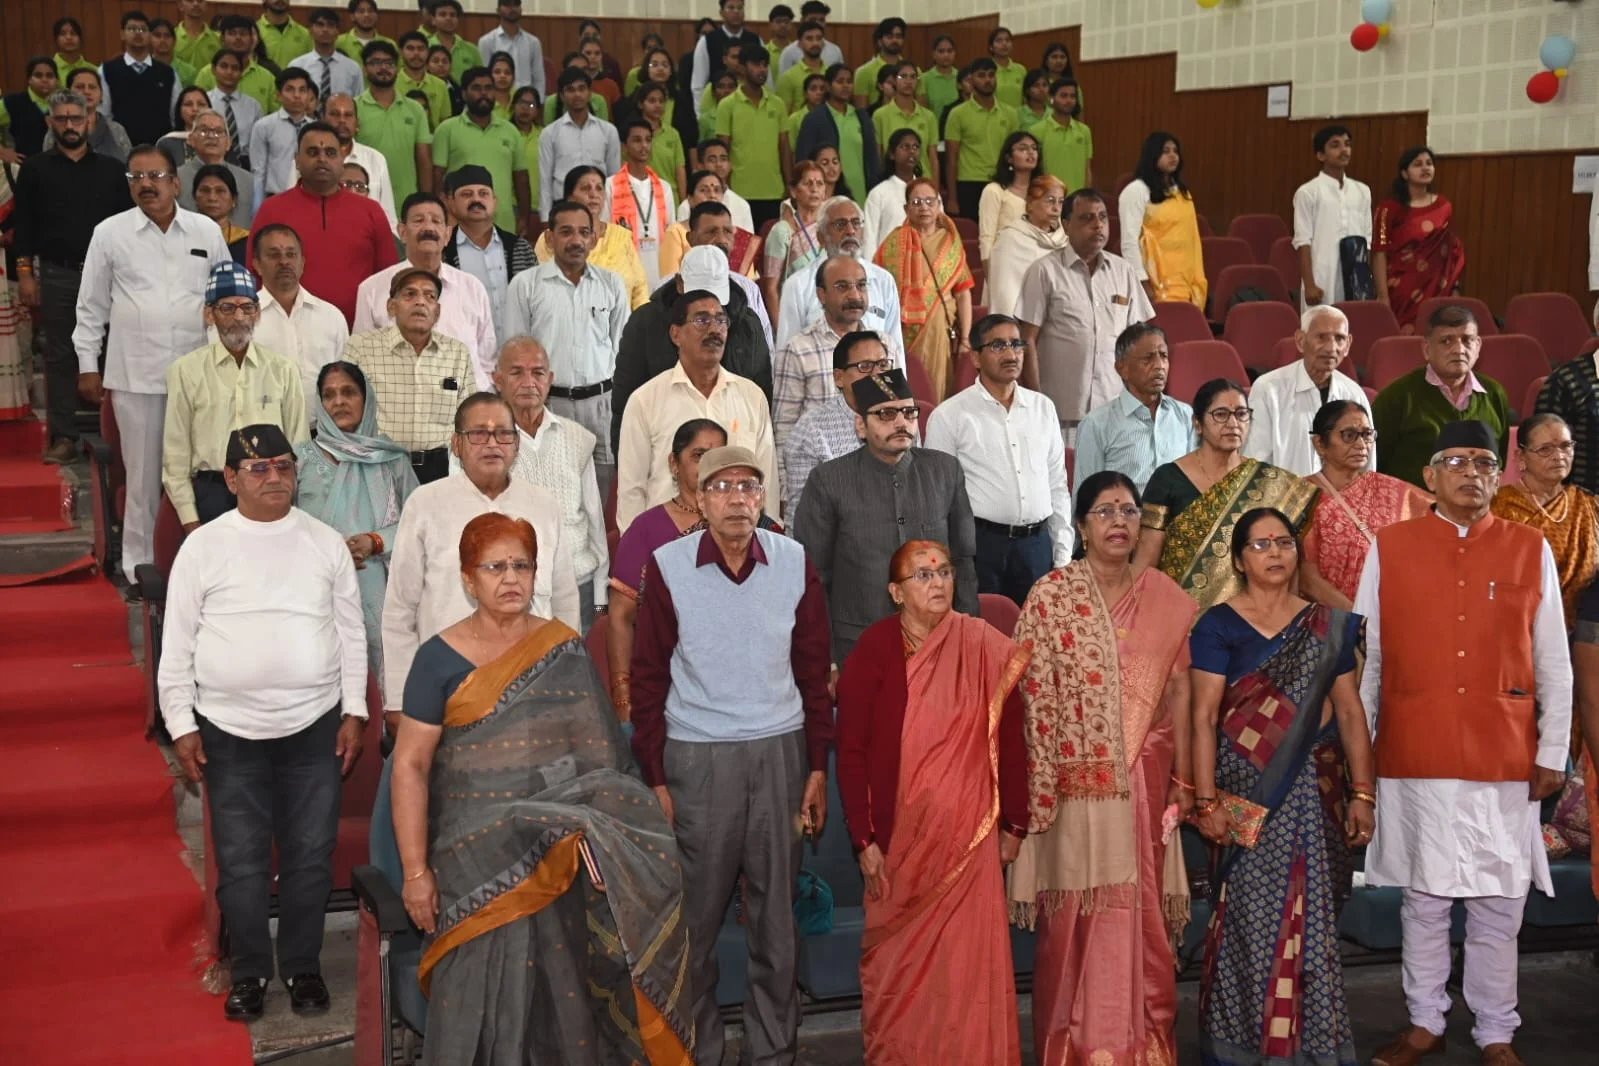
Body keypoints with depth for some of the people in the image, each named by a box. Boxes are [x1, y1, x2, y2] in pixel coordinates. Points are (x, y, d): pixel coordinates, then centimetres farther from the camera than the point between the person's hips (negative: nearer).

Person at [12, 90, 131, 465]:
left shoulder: (110, 169, 10)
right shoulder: (35, 169, 8)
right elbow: (23, 225, 6)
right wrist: (25, 273, -2)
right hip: (56, 275, 0)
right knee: (59, 356, 2)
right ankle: (63, 437, 4)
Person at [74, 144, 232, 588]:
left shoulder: (207, 231, 6)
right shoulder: (110, 233, 4)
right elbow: (91, 305, 8)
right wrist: (87, 364, 6)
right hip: (135, 375, -1)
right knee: (143, 475, 4)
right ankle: (139, 565, 15)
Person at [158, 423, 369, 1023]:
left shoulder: (326, 543, 3)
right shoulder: (204, 547, -1)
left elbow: (351, 633, 7)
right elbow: (177, 643, 2)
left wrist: (355, 712, 3)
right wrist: (180, 725, -2)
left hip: (315, 726, 1)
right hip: (230, 731, -1)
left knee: (311, 856, 8)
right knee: (241, 861, 6)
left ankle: (303, 967, 25)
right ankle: (249, 973, 23)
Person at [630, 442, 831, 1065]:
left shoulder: (795, 564, 2)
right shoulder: (668, 567, -3)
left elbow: (813, 673, 7)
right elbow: (648, 678, 0)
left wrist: (816, 768, 4)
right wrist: (655, 778, -2)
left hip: (779, 754, 2)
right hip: (696, 757, -1)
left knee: (776, 915, 7)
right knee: (696, 917, 3)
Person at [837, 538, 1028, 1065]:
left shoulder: (985, 648, -3)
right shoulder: (874, 651, -7)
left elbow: (1010, 739, 3)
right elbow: (851, 751, -6)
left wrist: (1014, 823, 4)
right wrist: (864, 840, -9)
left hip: (968, 837, 1)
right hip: (900, 835, -1)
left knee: (968, 959, 4)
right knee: (900, 959, 10)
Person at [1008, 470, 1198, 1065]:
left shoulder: (1165, 598, 5)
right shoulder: (1050, 596, -5)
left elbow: (1179, 690, 7)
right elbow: (1033, 698, -7)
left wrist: (1183, 777, 4)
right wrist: (1043, 784, -11)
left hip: (1146, 775, 3)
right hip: (1079, 775, -3)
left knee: (1141, 904, 9)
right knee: (1081, 906, 4)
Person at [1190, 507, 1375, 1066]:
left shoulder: (1328, 626, 9)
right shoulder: (1218, 625, -1)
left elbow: (1349, 710, 7)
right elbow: (1204, 717, -6)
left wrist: (1362, 793, 0)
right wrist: (1206, 800, -12)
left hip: (1312, 790, 3)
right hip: (1246, 789, -3)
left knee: (1310, 914, 5)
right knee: (1252, 913, -2)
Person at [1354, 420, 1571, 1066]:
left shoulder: (1532, 550, 4)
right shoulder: (1389, 548, 2)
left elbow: (1554, 665, 6)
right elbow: (1363, 656, 5)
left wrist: (1552, 753, 3)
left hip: (1505, 759, 1)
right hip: (1416, 757, 0)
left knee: (1499, 905, 7)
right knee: (1423, 899, 9)